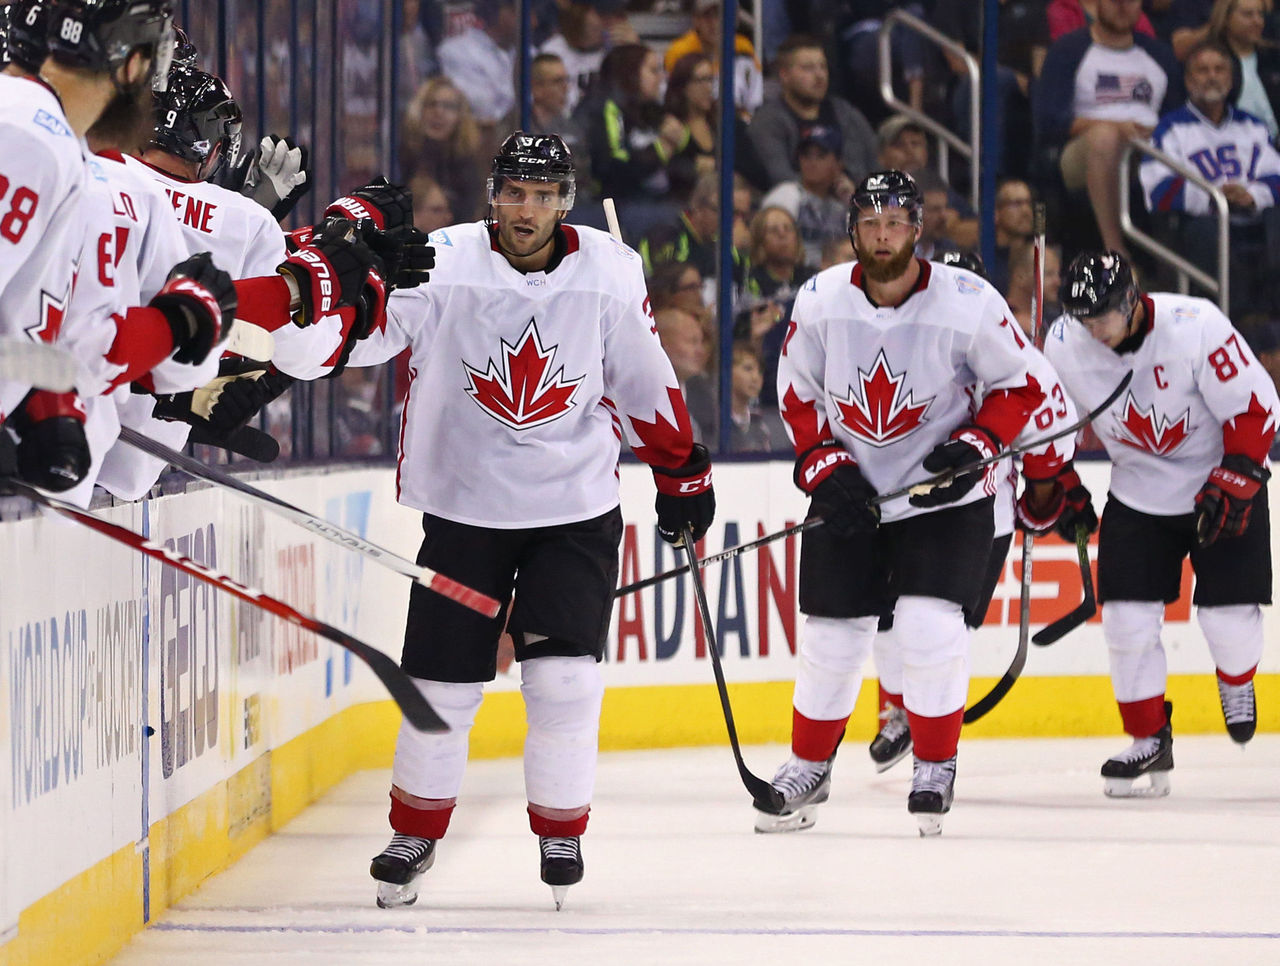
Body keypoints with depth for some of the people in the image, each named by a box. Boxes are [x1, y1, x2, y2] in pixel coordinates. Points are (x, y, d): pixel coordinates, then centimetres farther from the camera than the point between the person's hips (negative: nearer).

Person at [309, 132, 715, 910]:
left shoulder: (610, 273, -6)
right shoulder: (444, 264, -14)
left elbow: (645, 379, 8)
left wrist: (682, 471, 14)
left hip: (575, 509, 1)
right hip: (463, 508, -1)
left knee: (564, 678, -8)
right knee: (442, 683, 3)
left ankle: (562, 827, 13)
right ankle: (416, 832, 24)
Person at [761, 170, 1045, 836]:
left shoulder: (968, 304, -16)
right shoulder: (820, 301, -8)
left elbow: (1020, 387, -4)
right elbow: (797, 393, 5)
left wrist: (976, 443, -18)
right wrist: (825, 468, -7)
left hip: (944, 497, -2)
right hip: (847, 493, 3)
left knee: (929, 625, -16)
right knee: (832, 635, 3)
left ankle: (936, 768, 4)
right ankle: (808, 769, 22)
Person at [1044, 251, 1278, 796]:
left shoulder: (1195, 326, -26)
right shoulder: (1063, 344, -14)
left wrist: (1233, 486, -23)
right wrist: (1063, 493, 5)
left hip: (1222, 481, -3)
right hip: (1138, 494, 3)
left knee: (1227, 615, -8)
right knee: (1127, 618, -7)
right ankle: (1149, 741, 8)